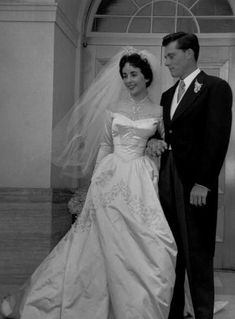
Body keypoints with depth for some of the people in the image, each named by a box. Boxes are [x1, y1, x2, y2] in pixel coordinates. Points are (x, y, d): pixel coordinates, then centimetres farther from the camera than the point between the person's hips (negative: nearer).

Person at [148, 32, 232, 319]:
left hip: (195, 184, -7)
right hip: (167, 181, 7)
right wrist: (153, 140, 0)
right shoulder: (168, 95, 18)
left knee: (197, 255, 0)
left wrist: (203, 184, -18)